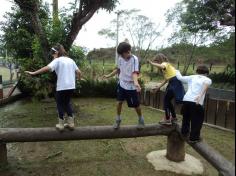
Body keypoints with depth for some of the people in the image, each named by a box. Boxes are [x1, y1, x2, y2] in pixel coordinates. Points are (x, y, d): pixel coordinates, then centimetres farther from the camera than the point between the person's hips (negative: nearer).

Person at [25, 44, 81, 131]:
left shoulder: (57, 60, -5)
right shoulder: (70, 60, 13)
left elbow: (47, 68, -20)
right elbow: (79, 72, 11)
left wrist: (33, 73, -19)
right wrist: (79, 78, 31)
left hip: (62, 87, -6)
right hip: (71, 86, 6)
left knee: (60, 104, 12)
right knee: (67, 103, 22)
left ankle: (61, 124, 17)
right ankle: (71, 123, 21)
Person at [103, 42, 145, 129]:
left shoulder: (134, 59, -19)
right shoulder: (120, 58, -2)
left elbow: (134, 72, -30)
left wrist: (136, 83, -48)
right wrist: (109, 75, 15)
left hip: (131, 86, -4)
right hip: (122, 84, 5)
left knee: (136, 105, 5)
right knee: (119, 102, 6)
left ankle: (141, 119, 31)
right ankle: (118, 119, 27)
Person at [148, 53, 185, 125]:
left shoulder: (165, 64, -5)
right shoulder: (166, 65, 21)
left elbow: (161, 66, -35)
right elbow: (166, 79, 21)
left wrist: (152, 63, -25)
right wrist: (158, 87, 20)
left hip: (175, 83, -9)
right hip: (174, 83, 9)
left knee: (166, 100, 0)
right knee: (168, 100, 17)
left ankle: (167, 119, 7)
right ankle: (174, 118, 28)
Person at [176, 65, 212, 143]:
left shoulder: (191, 77, 21)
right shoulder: (207, 79, 12)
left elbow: (180, 77, 26)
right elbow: (206, 83, -12)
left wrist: (177, 72, 47)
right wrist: (200, 95, -24)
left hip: (186, 100, 4)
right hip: (196, 102, -4)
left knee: (186, 118, 26)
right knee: (196, 120, 13)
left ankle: (184, 132, 43)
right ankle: (194, 138, 21)